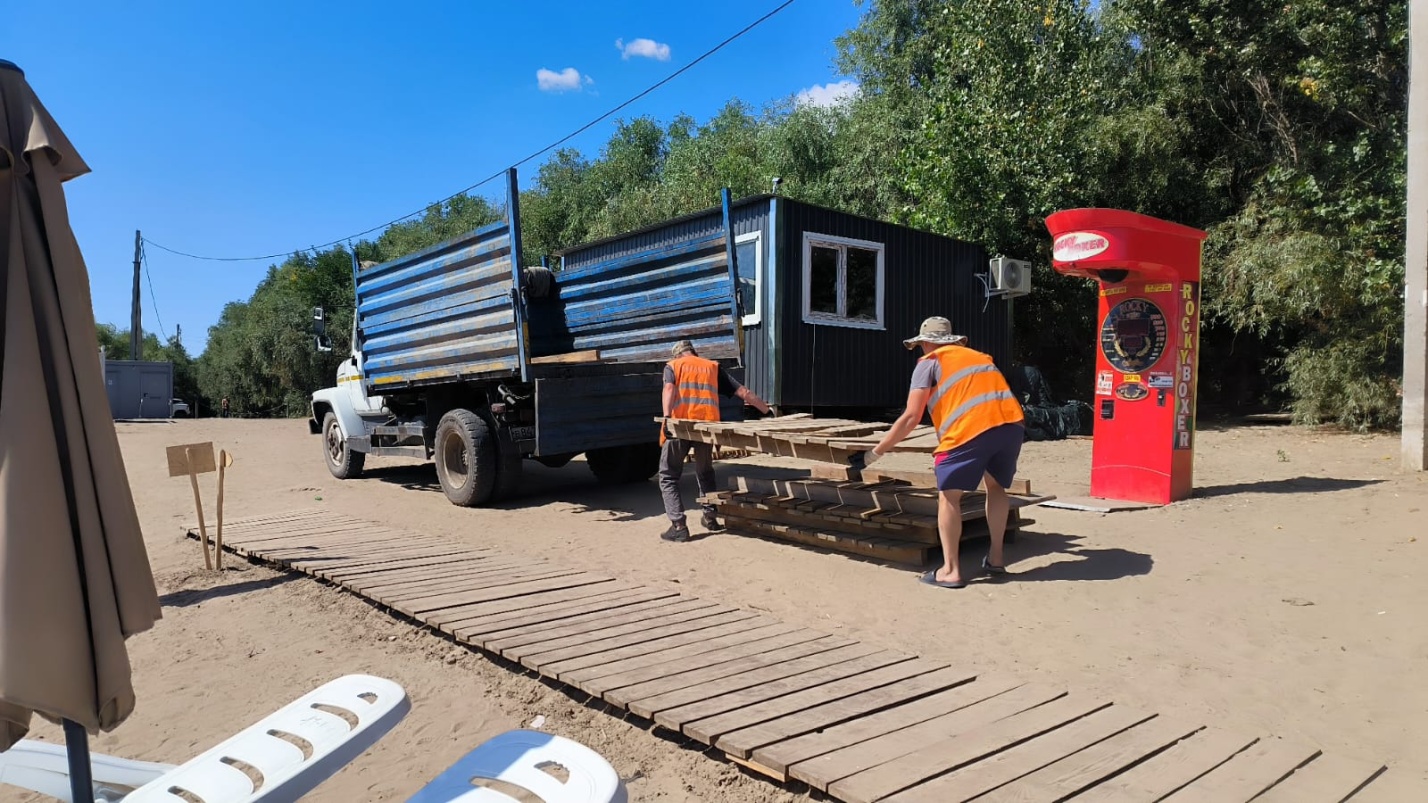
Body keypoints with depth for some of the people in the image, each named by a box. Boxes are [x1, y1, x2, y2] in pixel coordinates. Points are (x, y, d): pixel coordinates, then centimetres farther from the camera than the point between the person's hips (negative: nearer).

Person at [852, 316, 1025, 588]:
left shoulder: (929, 362, 13)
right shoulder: (978, 356, 32)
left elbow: (911, 417, 4)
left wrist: (874, 453, 9)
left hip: (971, 429, -6)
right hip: (1012, 423, 6)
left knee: (949, 495, 8)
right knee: (996, 486, 27)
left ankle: (950, 571, 8)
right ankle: (996, 558, 31)